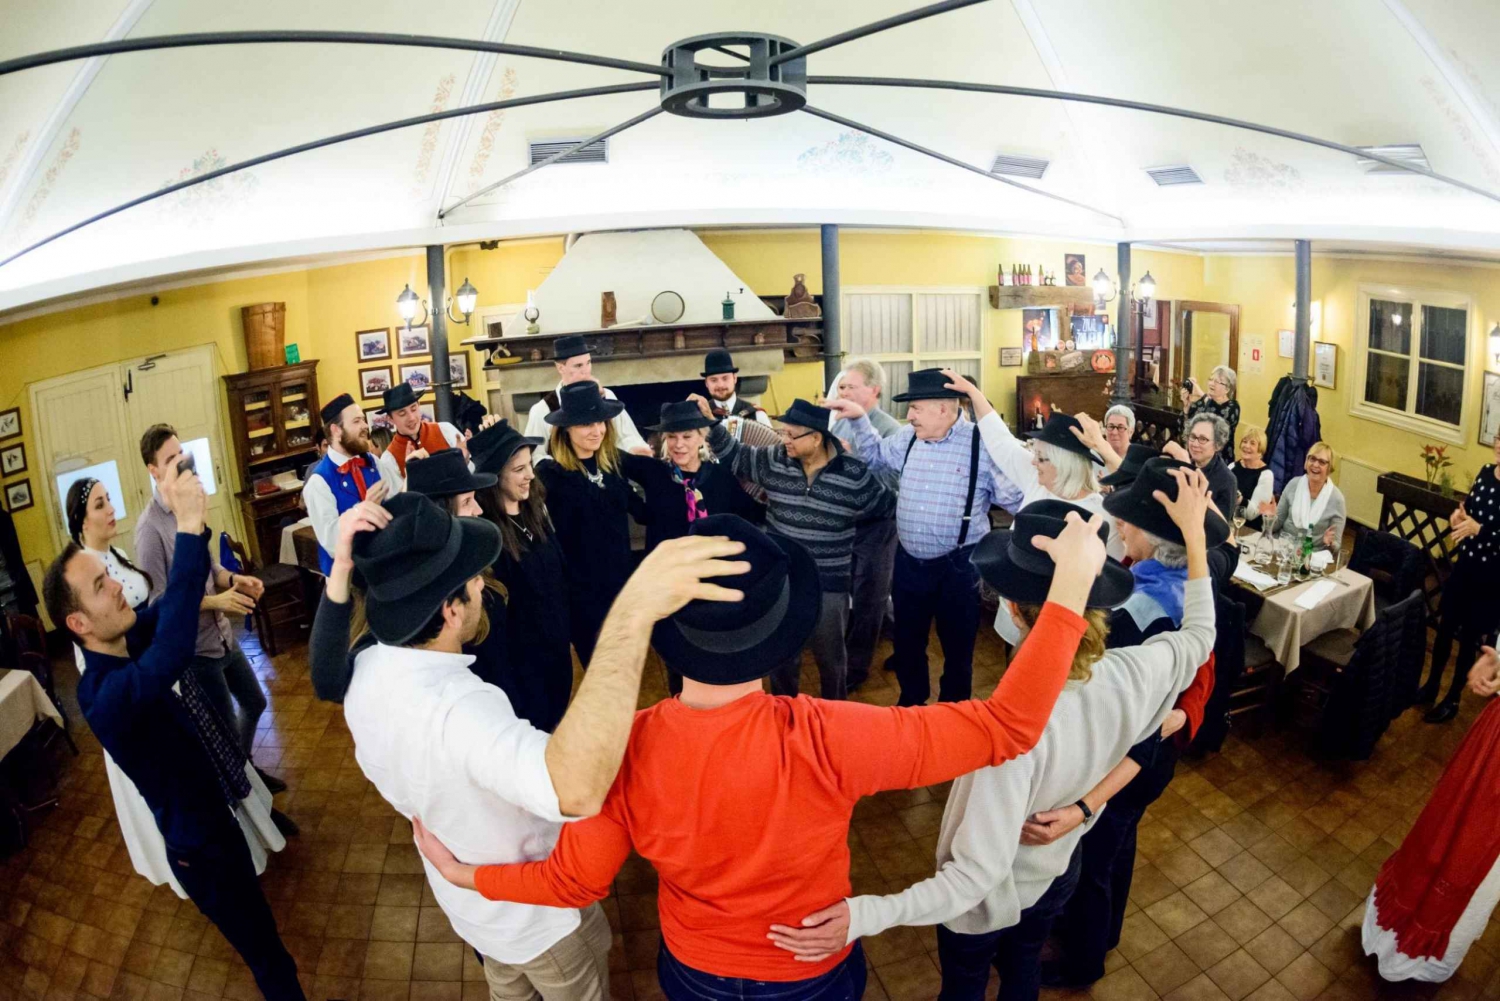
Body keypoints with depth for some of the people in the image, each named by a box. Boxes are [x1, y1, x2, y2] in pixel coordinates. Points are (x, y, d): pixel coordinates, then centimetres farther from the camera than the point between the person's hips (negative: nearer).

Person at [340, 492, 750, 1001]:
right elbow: (575, 791, -67)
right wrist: (634, 611, -70)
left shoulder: (366, 670, -18)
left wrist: (343, 568, -6)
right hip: (537, 911, -6)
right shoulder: (453, 706, -47)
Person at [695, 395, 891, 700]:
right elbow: (734, 455, 6)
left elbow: (883, 507, 1)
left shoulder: (854, 473, -14)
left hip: (828, 584, -2)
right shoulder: (773, 460, -6)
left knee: (830, 656, 17)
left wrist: (841, 520, 1)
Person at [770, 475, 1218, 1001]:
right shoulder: (1134, 674, -26)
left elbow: (978, 874, -40)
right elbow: (1198, 635, -2)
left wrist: (865, 914, -44)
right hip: (1059, 873, 5)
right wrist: (1194, 533, 3)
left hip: (989, 898, -5)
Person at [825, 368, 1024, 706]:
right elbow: (876, 454, 22)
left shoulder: (983, 443, -15)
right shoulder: (908, 438, 2)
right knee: (907, 640, 20)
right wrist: (859, 418, 10)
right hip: (909, 562, 5)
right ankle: (911, 703, 43)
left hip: (957, 566, -5)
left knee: (957, 646, 13)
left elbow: (1018, 498, -10)